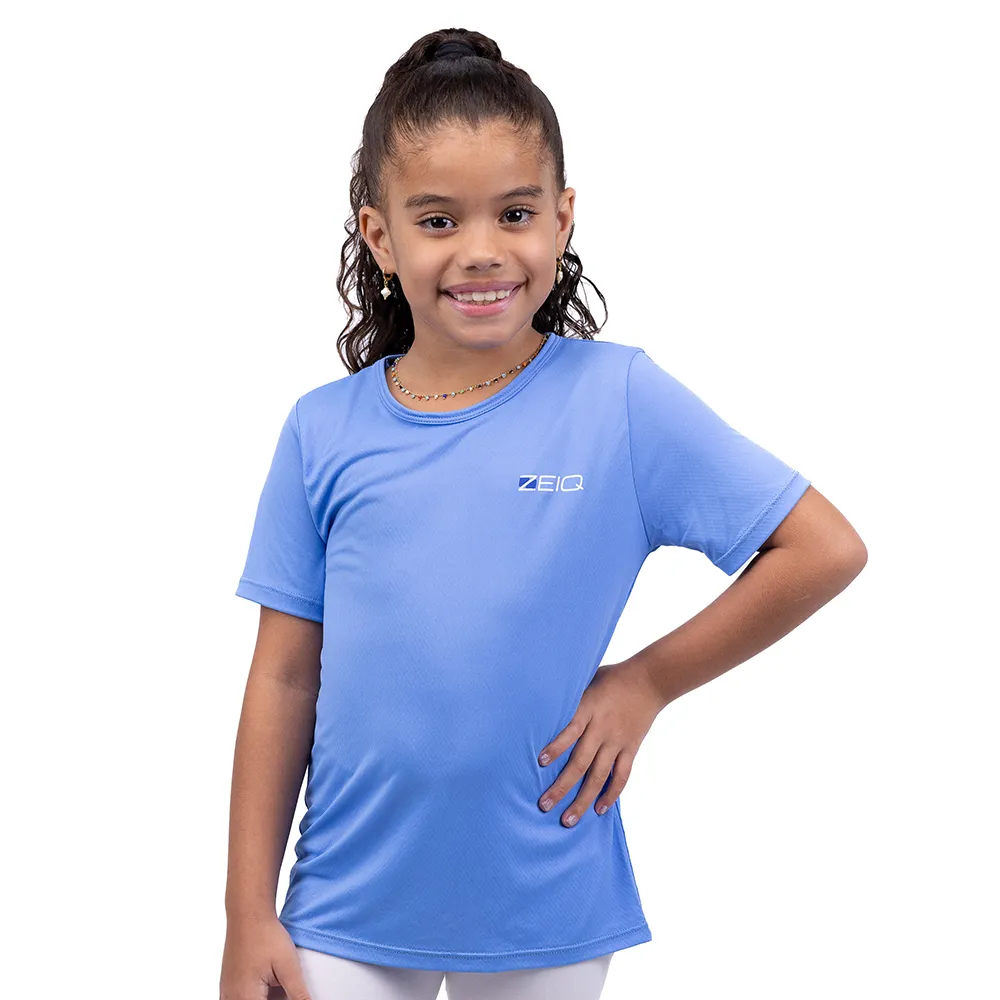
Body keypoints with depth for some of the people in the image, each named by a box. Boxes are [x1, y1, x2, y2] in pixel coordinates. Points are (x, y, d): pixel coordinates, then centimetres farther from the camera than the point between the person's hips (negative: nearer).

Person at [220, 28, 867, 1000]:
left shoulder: (620, 400, -8)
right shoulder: (324, 432, -3)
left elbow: (827, 550, -7)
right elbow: (284, 681, 1)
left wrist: (648, 681, -6)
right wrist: (248, 917, 1)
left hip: (547, 915, -1)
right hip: (349, 907, 1)